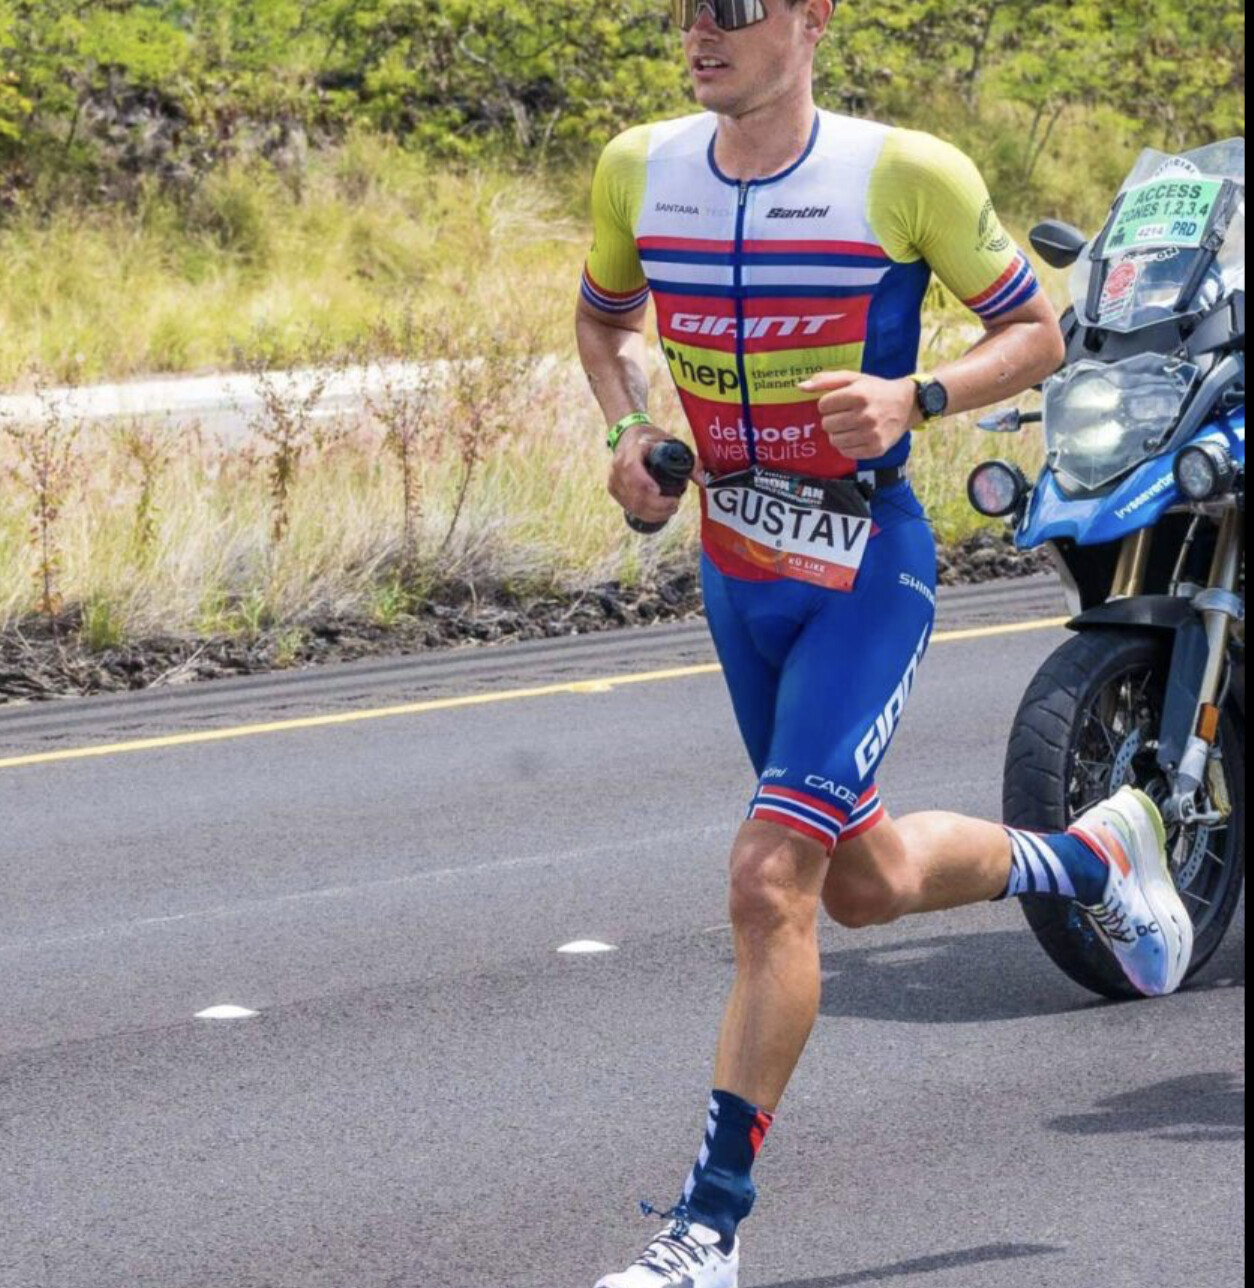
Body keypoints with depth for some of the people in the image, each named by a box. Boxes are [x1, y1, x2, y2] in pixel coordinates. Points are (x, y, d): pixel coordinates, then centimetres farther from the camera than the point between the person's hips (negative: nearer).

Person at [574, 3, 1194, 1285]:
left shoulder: (910, 176, -15)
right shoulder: (639, 169, -2)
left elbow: (1034, 330, -3)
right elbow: (604, 312, 18)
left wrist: (913, 397, -21)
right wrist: (628, 432, -2)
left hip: (867, 568, -6)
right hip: (732, 565, 6)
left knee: (770, 882, -17)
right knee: (868, 883, 20)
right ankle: (1095, 855, 49)